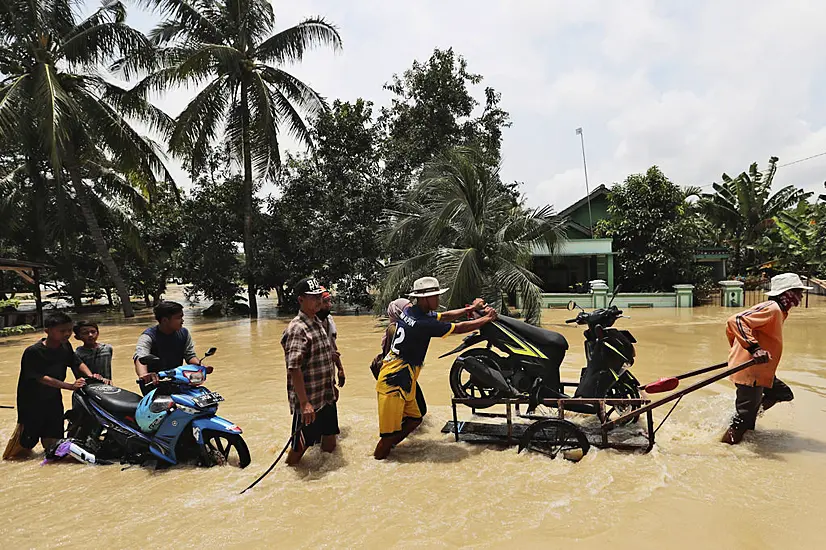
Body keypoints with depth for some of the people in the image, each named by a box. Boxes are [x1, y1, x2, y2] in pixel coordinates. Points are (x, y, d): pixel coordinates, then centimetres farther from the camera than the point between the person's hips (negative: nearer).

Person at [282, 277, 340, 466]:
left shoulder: (318, 323, 8)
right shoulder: (297, 329, -20)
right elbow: (294, 369, -24)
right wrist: (304, 403, -26)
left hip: (327, 397, 8)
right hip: (308, 401, -8)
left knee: (330, 443, 18)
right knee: (300, 445, 6)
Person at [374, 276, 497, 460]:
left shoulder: (410, 311, 4)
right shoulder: (423, 323, -23)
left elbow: (443, 316, 15)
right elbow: (459, 328, -14)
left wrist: (471, 308, 13)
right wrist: (487, 319, 0)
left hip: (403, 383, 10)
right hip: (393, 384, -10)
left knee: (414, 419, 19)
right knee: (391, 433, -3)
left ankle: (386, 447, 28)